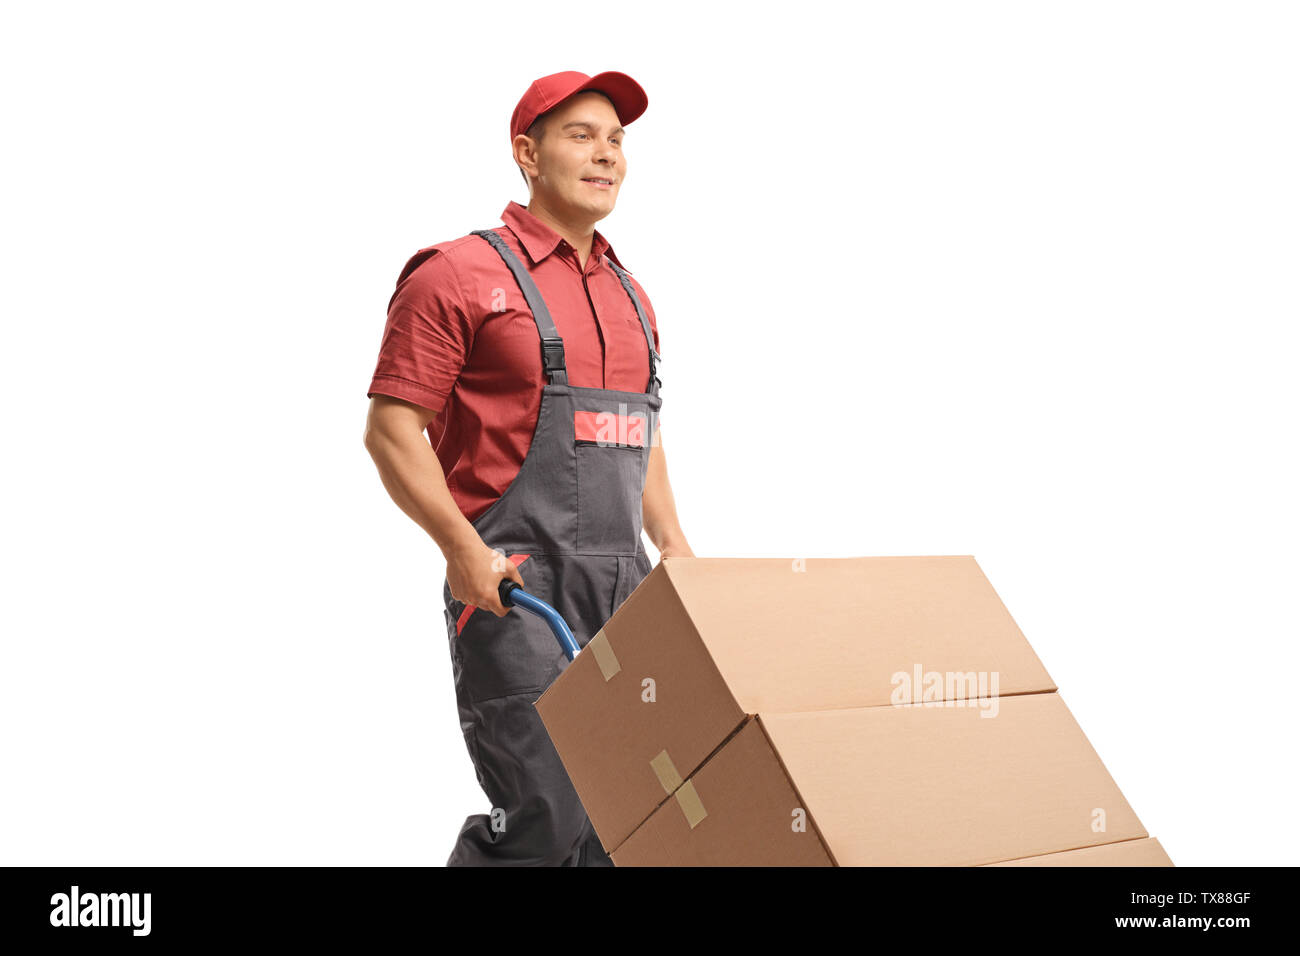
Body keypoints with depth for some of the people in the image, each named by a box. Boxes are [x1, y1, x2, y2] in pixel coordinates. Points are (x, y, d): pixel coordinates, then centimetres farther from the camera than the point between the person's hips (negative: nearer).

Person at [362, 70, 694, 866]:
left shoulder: (630, 295, 18)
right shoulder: (459, 276, -4)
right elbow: (392, 429, -8)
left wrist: (672, 540, 10)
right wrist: (464, 549, -19)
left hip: (623, 586, 7)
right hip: (513, 588, -7)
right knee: (541, 816, -10)